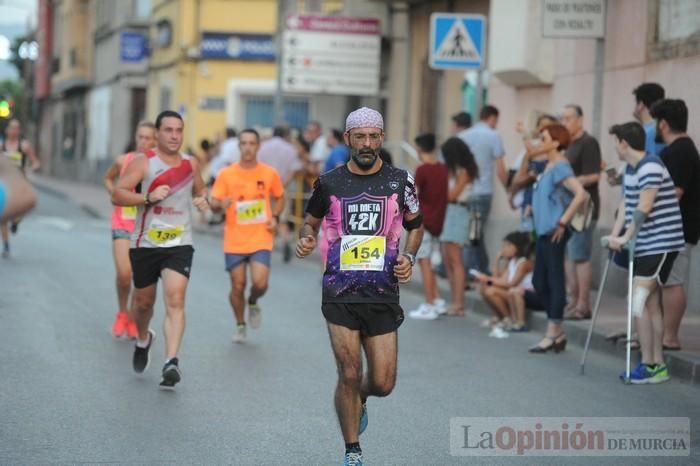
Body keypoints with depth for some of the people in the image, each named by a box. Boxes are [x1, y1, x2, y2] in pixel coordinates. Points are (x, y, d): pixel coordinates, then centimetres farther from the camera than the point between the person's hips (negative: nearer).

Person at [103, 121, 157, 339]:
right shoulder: (123, 161, -1)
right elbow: (108, 178, 19)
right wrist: (115, 194, 3)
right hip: (122, 224, 0)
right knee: (123, 274, -12)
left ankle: (134, 320, 23)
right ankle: (122, 313, 15)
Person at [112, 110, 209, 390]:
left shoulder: (191, 164, 7)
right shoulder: (143, 163, -5)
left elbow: (200, 190, 25)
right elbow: (117, 195, -11)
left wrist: (203, 200, 2)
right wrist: (148, 197, -24)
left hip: (179, 244, 1)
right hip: (145, 243, 0)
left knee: (175, 299, -17)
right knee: (143, 301, 15)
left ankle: (171, 362, -24)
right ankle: (143, 340, 47)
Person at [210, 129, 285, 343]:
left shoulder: (270, 173, 0)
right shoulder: (226, 174, -3)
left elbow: (279, 198, 16)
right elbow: (214, 203, -3)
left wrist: (275, 217, -1)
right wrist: (221, 204, -26)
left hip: (261, 239, 0)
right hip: (234, 241, 0)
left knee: (260, 283, -15)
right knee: (238, 286, 4)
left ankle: (253, 303, 20)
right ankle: (240, 325, 27)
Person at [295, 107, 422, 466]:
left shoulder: (400, 181, 3)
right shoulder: (329, 183, 2)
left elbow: (415, 225, 16)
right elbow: (311, 221, 17)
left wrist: (409, 256, -2)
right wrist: (306, 239, -5)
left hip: (383, 293, 1)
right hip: (340, 294, -1)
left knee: (383, 383, 1)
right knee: (349, 375, -5)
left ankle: (359, 398, 39)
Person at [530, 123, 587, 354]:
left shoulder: (560, 167, -13)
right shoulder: (548, 166, 14)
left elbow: (580, 194, -25)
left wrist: (563, 222, -22)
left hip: (554, 233, -10)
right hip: (543, 231, 10)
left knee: (555, 282, -4)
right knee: (539, 282, 11)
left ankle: (553, 335, 0)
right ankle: (557, 333, 18)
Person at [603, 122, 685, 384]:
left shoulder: (651, 167, -18)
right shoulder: (630, 169, 12)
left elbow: (644, 208, -24)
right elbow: (626, 204, 12)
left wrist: (625, 238, -22)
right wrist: (615, 235, 1)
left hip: (661, 243, -9)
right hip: (645, 244, 9)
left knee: (639, 302, -11)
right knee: (651, 304, 10)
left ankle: (649, 365, -6)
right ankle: (657, 364, 15)